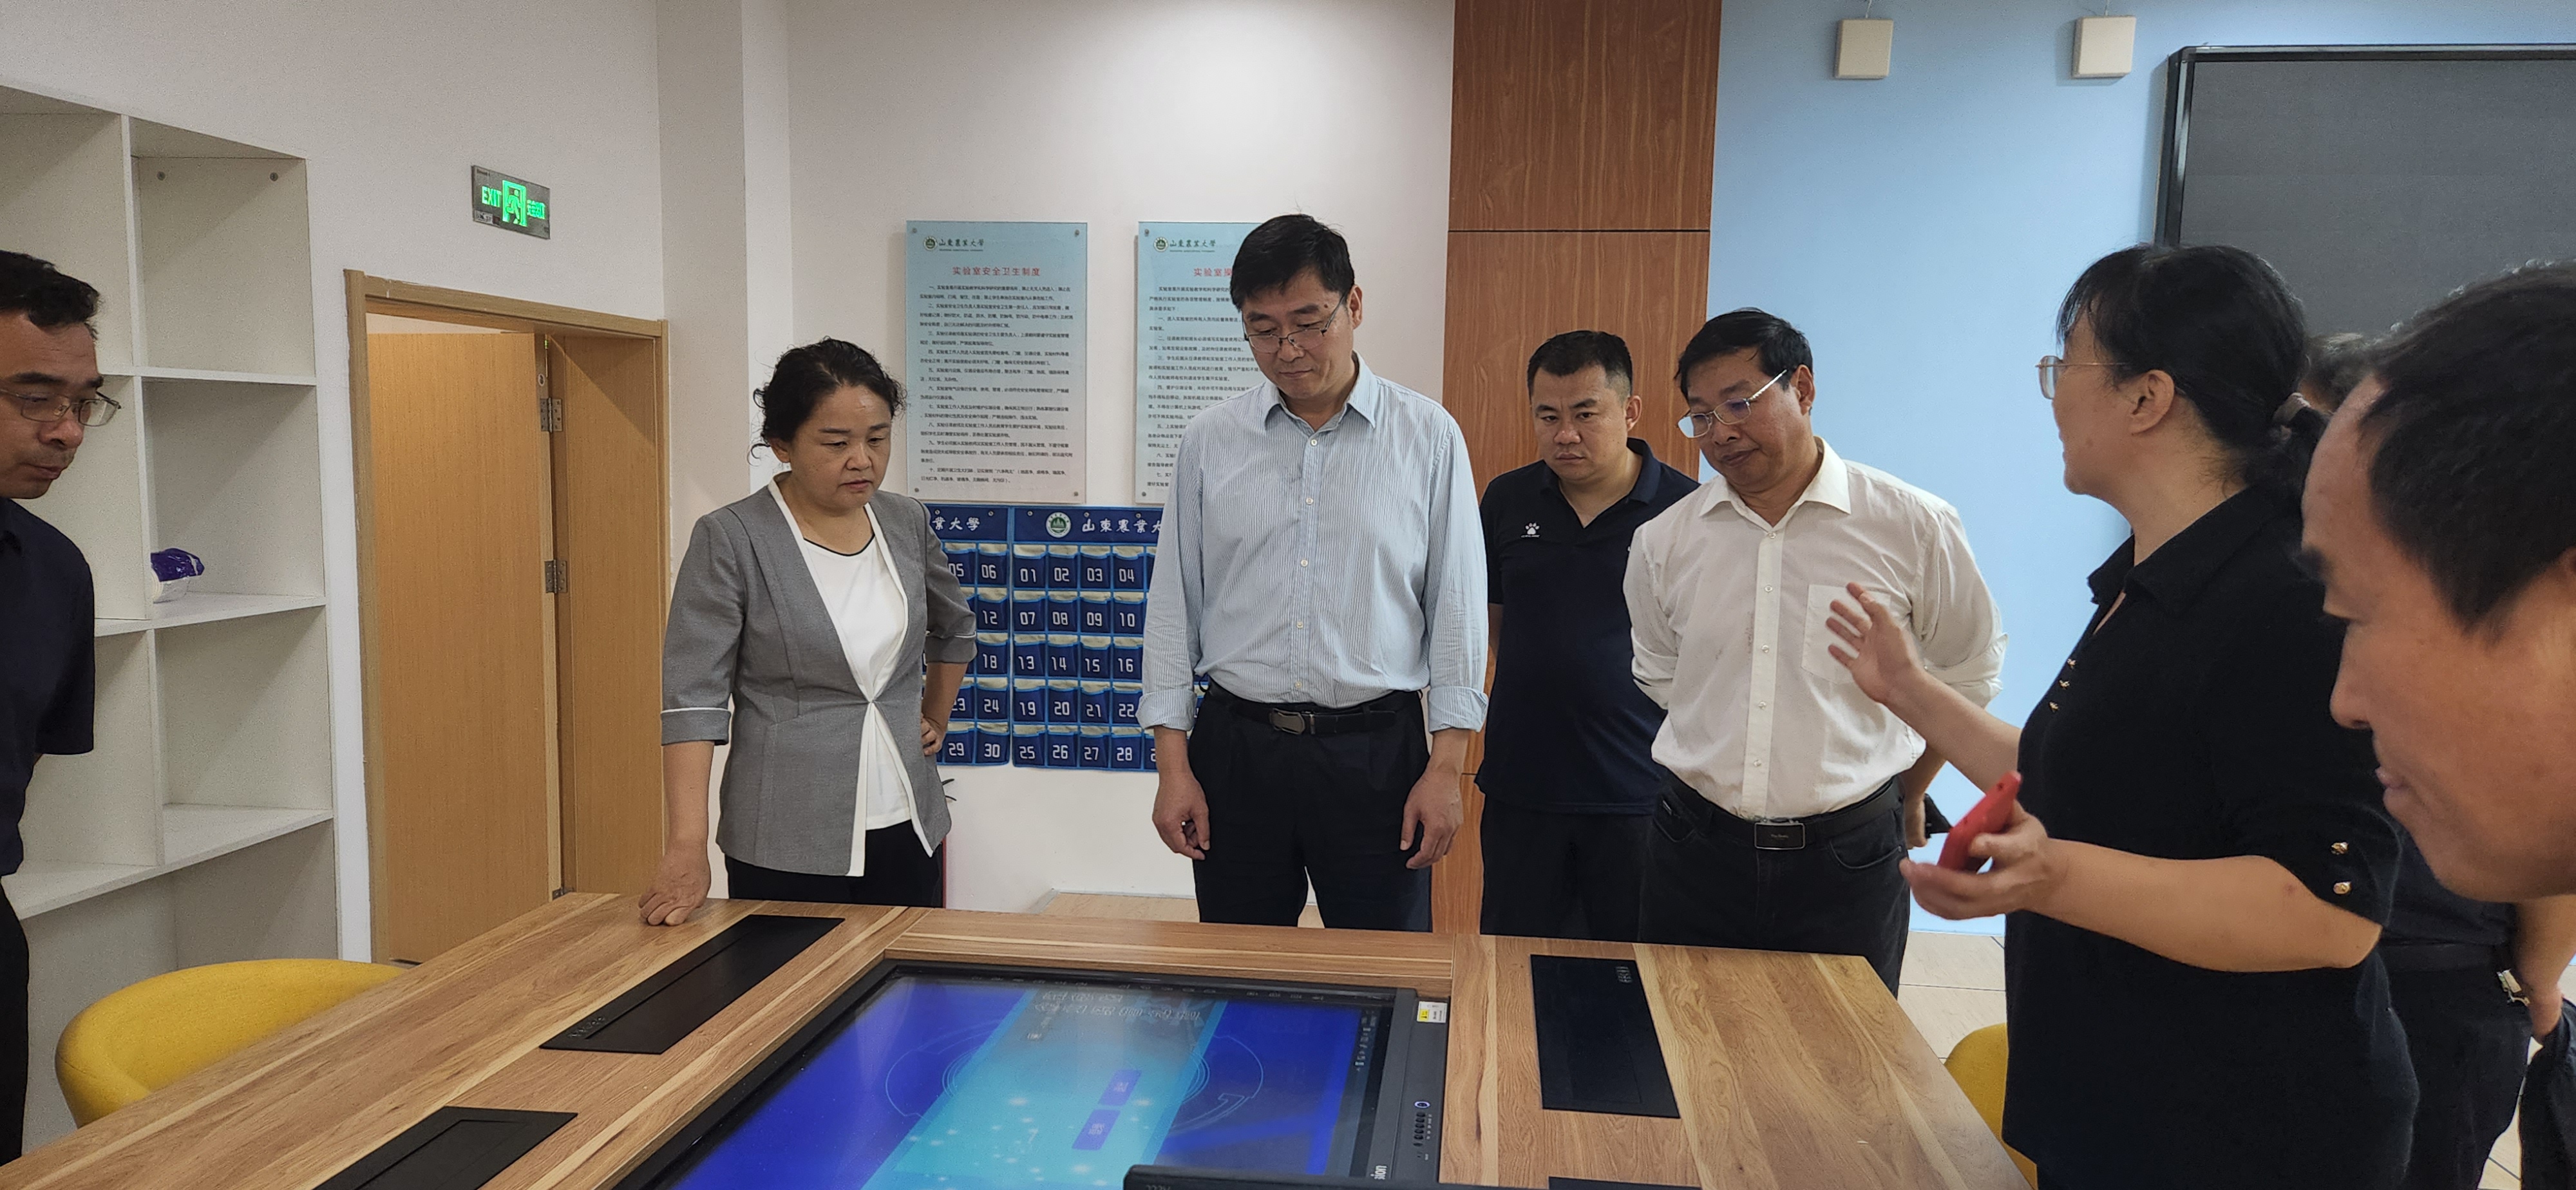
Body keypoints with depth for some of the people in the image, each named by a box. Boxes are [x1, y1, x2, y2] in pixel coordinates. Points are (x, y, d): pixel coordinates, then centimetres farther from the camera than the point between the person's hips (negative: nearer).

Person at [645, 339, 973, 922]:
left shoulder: (907, 523, 6)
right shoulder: (730, 540, -9)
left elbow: (954, 629, 25)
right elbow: (693, 695, -13)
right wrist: (688, 845, -19)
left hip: (907, 831, 5)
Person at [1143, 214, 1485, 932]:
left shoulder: (1428, 436, 0)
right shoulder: (1210, 440, 4)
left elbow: (1458, 604, 1)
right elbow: (1174, 603, 7)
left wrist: (1447, 767, -4)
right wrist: (1172, 762, 2)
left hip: (1377, 750, -1)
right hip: (1237, 746, 2)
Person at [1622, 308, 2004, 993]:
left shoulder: (1912, 526, -6)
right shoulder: (1663, 543, 1)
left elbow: (1968, 674, 7)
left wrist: (1907, 791, 16)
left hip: (1849, 859, -2)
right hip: (1696, 857, 2)